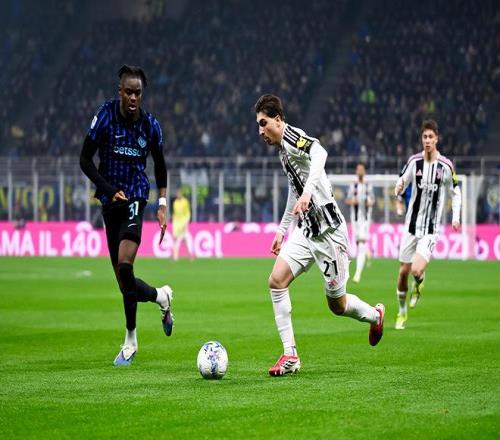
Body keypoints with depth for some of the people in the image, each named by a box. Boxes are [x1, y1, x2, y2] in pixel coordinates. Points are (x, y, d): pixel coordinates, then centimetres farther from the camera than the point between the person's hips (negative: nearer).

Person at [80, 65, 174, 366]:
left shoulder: (150, 125, -1)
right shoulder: (105, 116, -5)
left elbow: (160, 164, 15)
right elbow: (85, 160, -2)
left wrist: (162, 205, 9)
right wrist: (110, 190, -12)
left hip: (135, 198, -2)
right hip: (111, 200, 2)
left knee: (125, 267, -20)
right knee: (121, 275, 5)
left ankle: (130, 339, -3)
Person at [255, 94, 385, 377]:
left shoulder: (292, 138, -14)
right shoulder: (283, 148, 16)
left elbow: (319, 154, -37)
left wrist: (308, 192, -49)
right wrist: (282, 230, 34)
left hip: (328, 231, -9)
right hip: (305, 231, 9)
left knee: (337, 305, 4)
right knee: (276, 280, -10)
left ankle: (375, 315, 37)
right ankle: (290, 356, -6)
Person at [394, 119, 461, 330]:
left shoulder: (446, 166, -7)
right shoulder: (414, 162, -2)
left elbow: (456, 192, 7)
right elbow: (401, 183, 8)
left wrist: (455, 216, -6)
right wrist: (398, 188, -17)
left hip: (431, 229, -3)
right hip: (412, 225, 3)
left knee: (417, 271, -18)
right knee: (403, 271, 5)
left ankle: (419, 285, 20)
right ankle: (402, 311, 28)